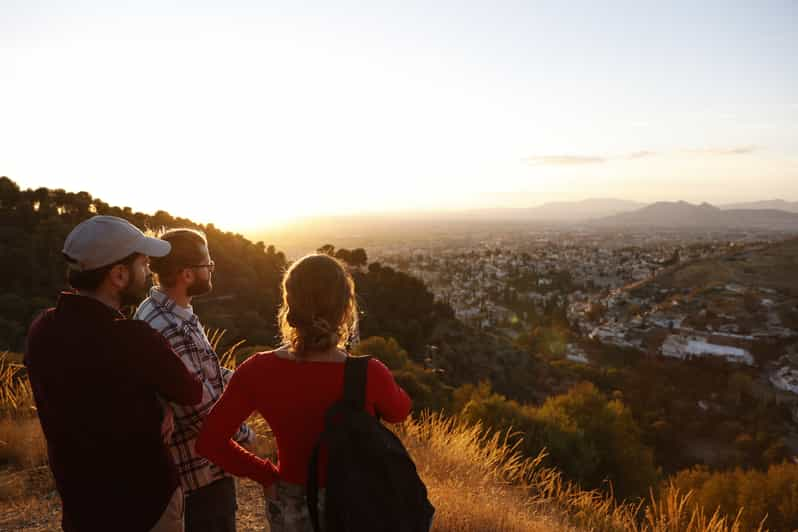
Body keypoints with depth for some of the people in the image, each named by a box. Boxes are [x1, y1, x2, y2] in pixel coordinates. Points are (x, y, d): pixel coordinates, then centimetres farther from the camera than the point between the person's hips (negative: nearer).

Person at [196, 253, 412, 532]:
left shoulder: (258, 371, -20)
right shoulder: (368, 374, -27)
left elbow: (209, 441, -10)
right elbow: (399, 411, -4)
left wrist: (266, 474, 0)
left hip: (290, 508, 2)